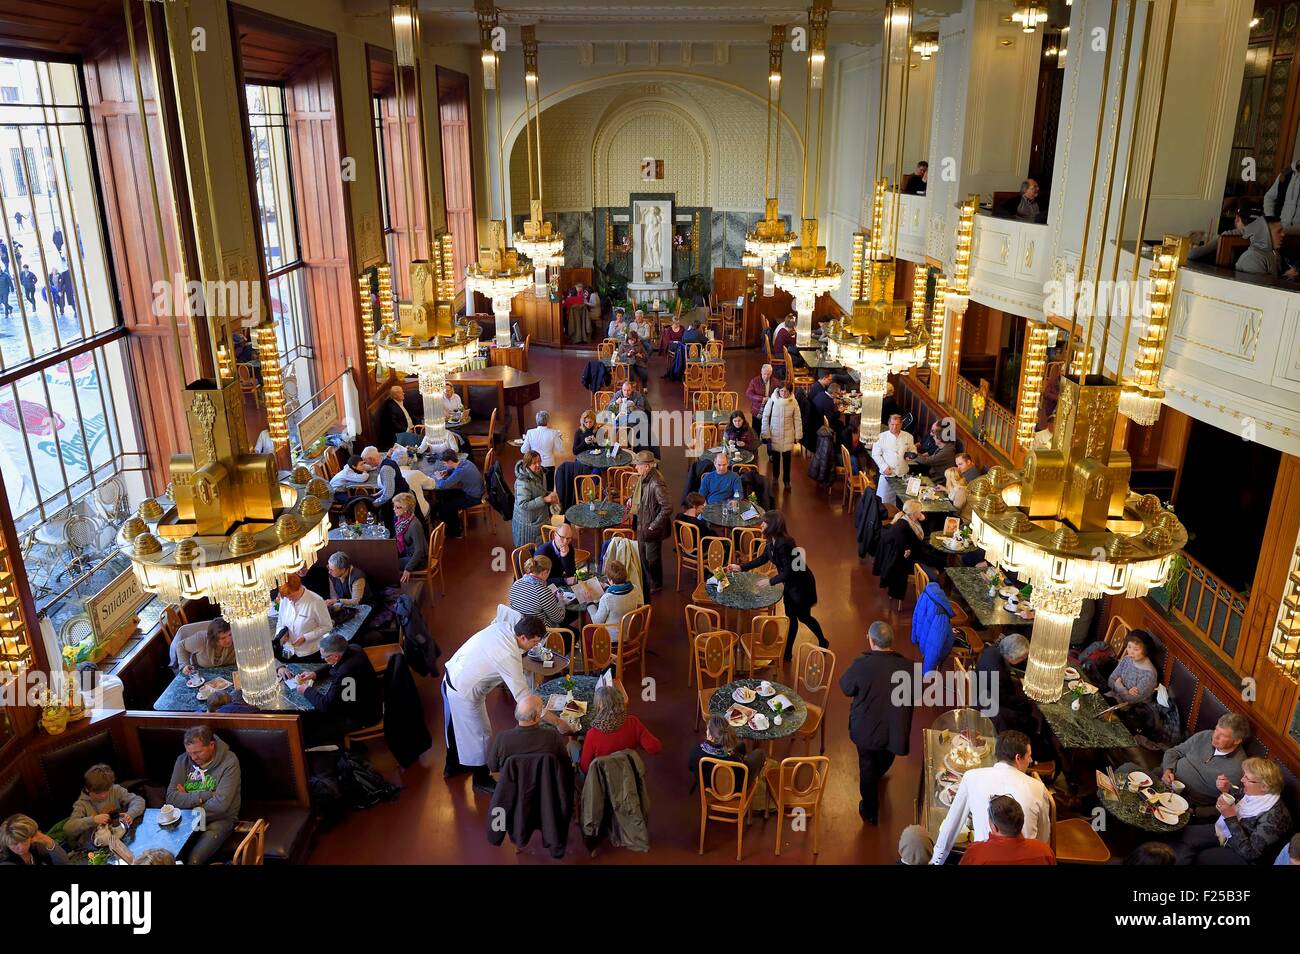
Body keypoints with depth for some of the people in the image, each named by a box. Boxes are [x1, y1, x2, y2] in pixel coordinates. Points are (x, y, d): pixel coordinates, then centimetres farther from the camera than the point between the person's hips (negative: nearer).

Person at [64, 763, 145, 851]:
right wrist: (93, 820, -29)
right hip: (93, 845, -1)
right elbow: (67, 829, -16)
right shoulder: (82, 804, -7)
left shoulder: (116, 790, -1)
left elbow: (138, 800, 0)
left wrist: (131, 814, -22)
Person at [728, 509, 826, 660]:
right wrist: (740, 567, 5)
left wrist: (770, 581, -27)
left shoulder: (783, 544, -34)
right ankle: (787, 652, 25)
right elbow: (762, 558, 8)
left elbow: (788, 571, -32)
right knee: (791, 617, 15)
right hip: (790, 583, 8)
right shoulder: (772, 541, -6)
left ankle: (823, 642, 37)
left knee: (803, 617, 12)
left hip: (801, 584, -8)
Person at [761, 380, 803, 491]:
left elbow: (797, 419, -1)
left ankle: (787, 481, 21)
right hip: (774, 434, 0)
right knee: (775, 456, 14)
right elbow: (765, 417, -7)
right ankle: (775, 477, 37)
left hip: (788, 435, 0)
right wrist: (766, 434, -7)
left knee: (787, 458, 6)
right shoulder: (772, 401, -15)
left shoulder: (793, 402, -11)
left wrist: (798, 436, 1)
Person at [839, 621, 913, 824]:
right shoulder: (907, 667, -23)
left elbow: (845, 688, -12)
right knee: (885, 760, 34)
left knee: (867, 767, 22)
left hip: (865, 729, -2)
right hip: (894, 729, 3)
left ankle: (870, 812, 38)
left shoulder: (861, 665, -30)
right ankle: (878, 775, 66)